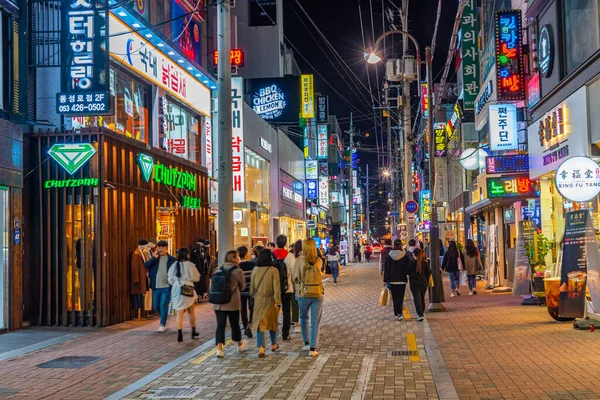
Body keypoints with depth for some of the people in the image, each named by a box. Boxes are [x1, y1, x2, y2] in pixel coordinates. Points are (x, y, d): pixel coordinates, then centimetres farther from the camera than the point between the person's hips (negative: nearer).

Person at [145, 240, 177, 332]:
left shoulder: (172, 259, -1)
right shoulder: (155, 259, 8)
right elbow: (146, 265, -6)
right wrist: (154, 258, -13)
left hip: (166, 287, -4)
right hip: (156, 287, 4)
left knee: (163, 305, -8)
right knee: (156, 306, 10)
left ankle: (163, 325, 2)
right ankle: (164, 317, 35)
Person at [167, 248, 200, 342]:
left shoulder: (174, 265, -1)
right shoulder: (190, 265, -9)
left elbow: (170, 280, 4)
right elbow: (196, 278, -1)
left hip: (176, 290, 2)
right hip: (188, 290, -2)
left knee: (180, 313, 5)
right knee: (191, 312, 15)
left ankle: (179, 333, -5)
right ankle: (193, 332, 26)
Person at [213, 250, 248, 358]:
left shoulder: (220, 268, 6)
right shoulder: (238, 270, -9)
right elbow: (242, 286, 3)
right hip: (232, 302, -4)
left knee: (220, 325, 3)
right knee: (235, 324, 13)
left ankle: (219, 349, -6)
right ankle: (240, 345, 33)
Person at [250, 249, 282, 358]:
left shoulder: (255, 270, -3)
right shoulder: (273, 270, -12)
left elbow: (252, 286, 7)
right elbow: (276, 288, -13)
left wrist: (253, 295, 21)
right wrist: (278, 302, -11)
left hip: (258, 300, 1)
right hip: (270, 300, -1)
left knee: (260, 323, 2)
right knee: (272, 321, 18)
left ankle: (261, 348, -12)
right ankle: (274, 344, 34)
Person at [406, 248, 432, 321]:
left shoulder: (411, 262, -9)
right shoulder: (425, 263, -2)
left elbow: (407, 272, -1)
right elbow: (428, 273, 3)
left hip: (414, 283, -3)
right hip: (423, 283, 3)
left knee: (417, 299, -4)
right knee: (422, 298, 18)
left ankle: (420, 315, -16)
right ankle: (422, 313, 28)